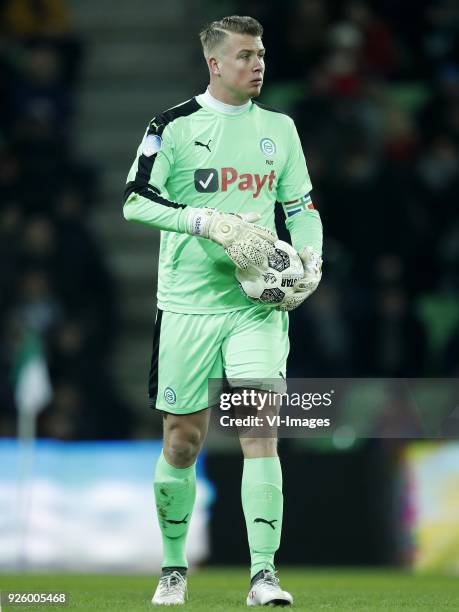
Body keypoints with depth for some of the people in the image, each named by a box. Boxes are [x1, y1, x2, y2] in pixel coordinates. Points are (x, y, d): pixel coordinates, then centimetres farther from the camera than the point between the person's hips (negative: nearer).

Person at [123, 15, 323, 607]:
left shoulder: (279, 127, 11)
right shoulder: (174, 126, -1)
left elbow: (301, 205, 17)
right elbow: (135, 201, -7)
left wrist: (310, 259, -1)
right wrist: (209, 222, -18)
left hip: (257, 303, 2)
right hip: (187, 303, -2)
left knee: (260, 430, -12)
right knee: (182, 442, 4)